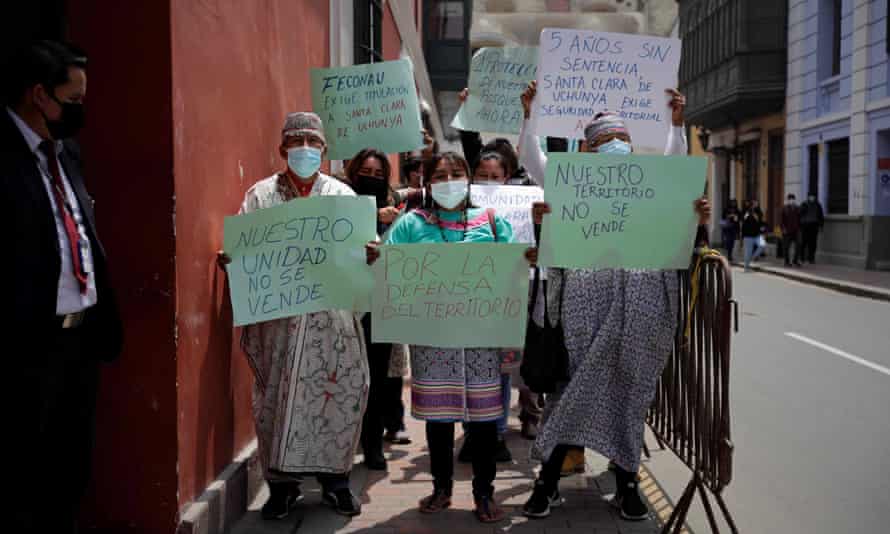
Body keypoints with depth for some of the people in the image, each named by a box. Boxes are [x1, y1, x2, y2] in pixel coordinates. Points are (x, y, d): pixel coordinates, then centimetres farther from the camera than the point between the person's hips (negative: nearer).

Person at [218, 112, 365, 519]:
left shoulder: (342, 194, 11)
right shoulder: (260, 195, 8)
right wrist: (229, 259, -20)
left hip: (332, 315, 1)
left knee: (344, 393, 1)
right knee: (274, 398, 3)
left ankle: (335, 477, 20)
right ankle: (282, 483, 18)